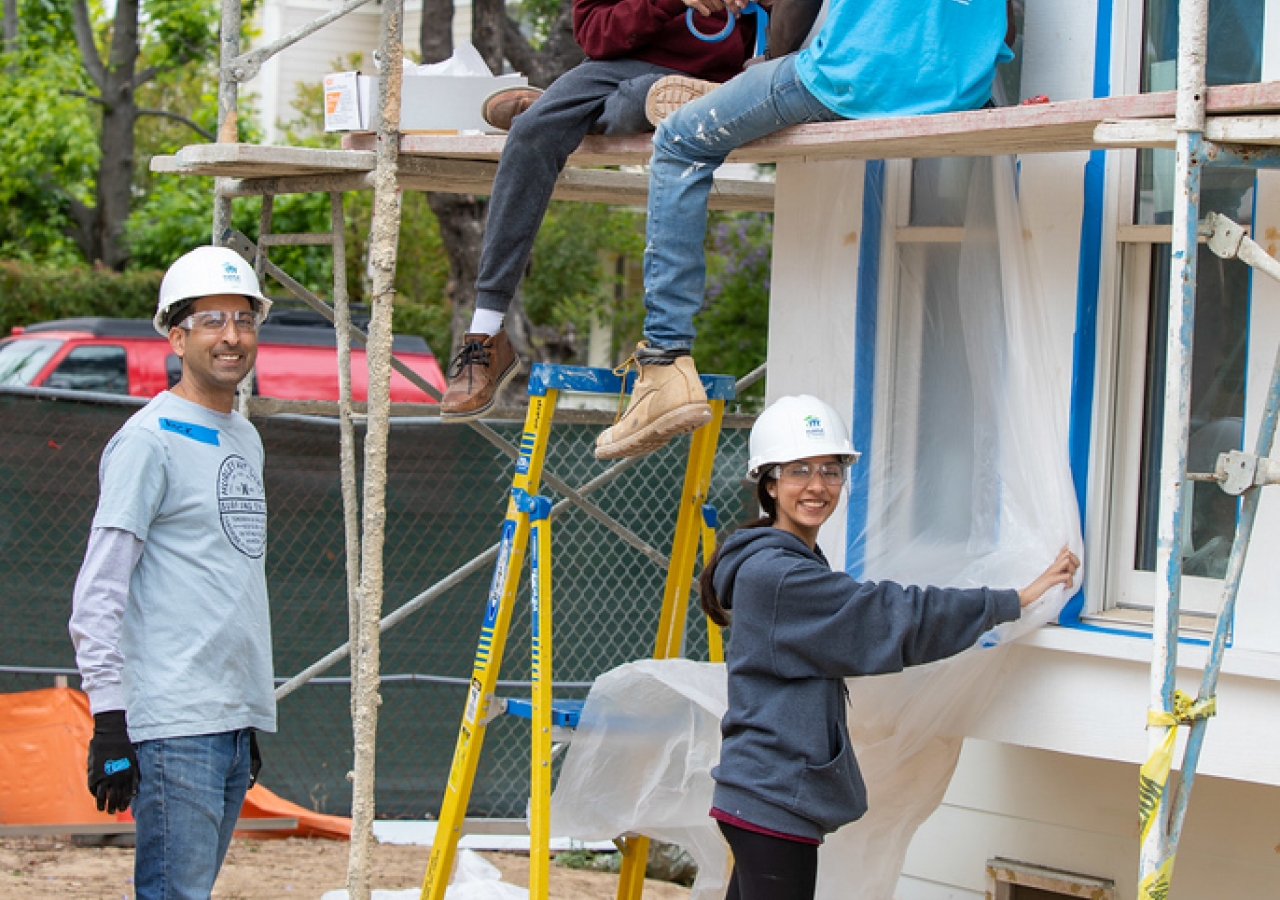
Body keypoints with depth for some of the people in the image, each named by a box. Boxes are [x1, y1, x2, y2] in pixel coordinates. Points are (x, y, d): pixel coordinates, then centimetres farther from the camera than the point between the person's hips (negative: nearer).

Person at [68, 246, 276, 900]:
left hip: (236, 719, 8)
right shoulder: (149, 440, -8)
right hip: (174, 724, -8)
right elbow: (98, 593, -12)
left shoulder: (246, 439, 18)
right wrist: (108, 722, -17)